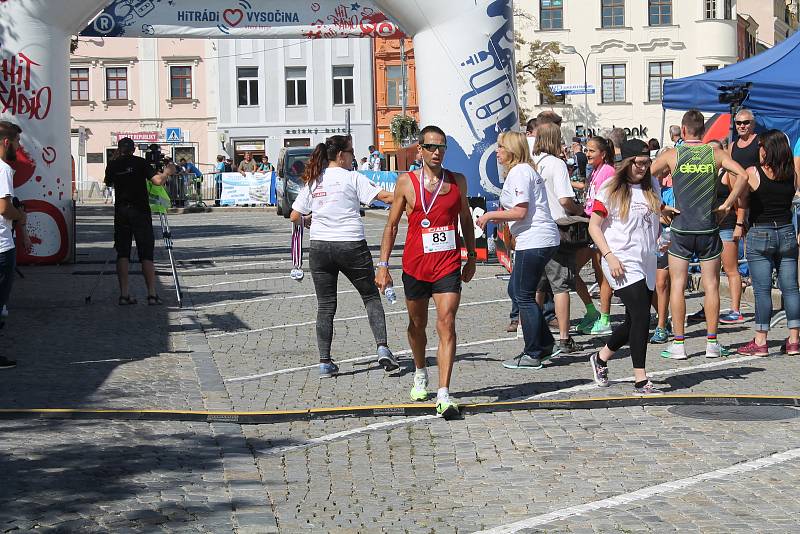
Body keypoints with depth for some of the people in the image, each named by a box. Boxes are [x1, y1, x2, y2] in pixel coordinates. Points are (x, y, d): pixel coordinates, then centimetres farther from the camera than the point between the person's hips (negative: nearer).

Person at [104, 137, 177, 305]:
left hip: (121, 211, 2)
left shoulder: (113, 165, 5)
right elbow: (158, 180, -13)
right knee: (146, 254, 0)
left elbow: (109, 183, 22)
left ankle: (124, 294, -1)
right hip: (140, 211, -2)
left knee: (122, 254, 6)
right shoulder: (140, 163, -3)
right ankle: (152, 294, -6)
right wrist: (167, 172, 6)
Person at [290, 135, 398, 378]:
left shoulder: (313, 181, 8)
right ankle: (382, 347, -1)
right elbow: (383, 196, -12)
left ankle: (325, 362, 4)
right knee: (371, 297, 12)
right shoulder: (352, 178, -5)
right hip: (351, 246, -3)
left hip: (320, 247, 3)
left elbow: (295, 217, 9)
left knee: (325, 305, 8)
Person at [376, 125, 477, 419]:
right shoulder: (406, 182, 0)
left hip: (448, 266, 0)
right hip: (415, 265, 0)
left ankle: (444, 395, -18)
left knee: (446, 324, -14)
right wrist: (383, 265, -1)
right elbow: (392, 225, 4)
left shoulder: (458, 181, 6)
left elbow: (466, 219, 18)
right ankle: (420, 374, 44)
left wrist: (471, 257, 17)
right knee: (417, 324, 17)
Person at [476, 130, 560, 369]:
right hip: (542, 240, 10)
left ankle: (532, 354, 2)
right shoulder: (526, 170, 20)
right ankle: (546, 344, 19)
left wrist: (490, 215, -8)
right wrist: (497, 219, 17)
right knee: (522, 292, 15)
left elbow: (520, 212, -18)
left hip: (534, 241, -10)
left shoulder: (518, 172, -11)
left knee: (524, 296, -3)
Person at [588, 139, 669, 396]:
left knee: (634, 321, 12)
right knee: (641, 317, -14)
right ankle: (641, 382, -9)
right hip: (623, 263, -7)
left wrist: (661, 237, 6)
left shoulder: (652, 185, 11)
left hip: (647, 262, 7)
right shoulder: (610, 189, -6)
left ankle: (601, 358, 35)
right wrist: (609, 256, -15)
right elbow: (594, 226, -5)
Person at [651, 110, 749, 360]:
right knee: (711, 285, 8)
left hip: (681, 229, -1)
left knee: (677, 285, 4)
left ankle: (678, 344, 3)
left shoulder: (672, 154, -1)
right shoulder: (715, 154, 1)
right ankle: (712, 343, 8)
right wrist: (727, 204, -4)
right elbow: (742, 175, -10)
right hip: (709, 229, 1)